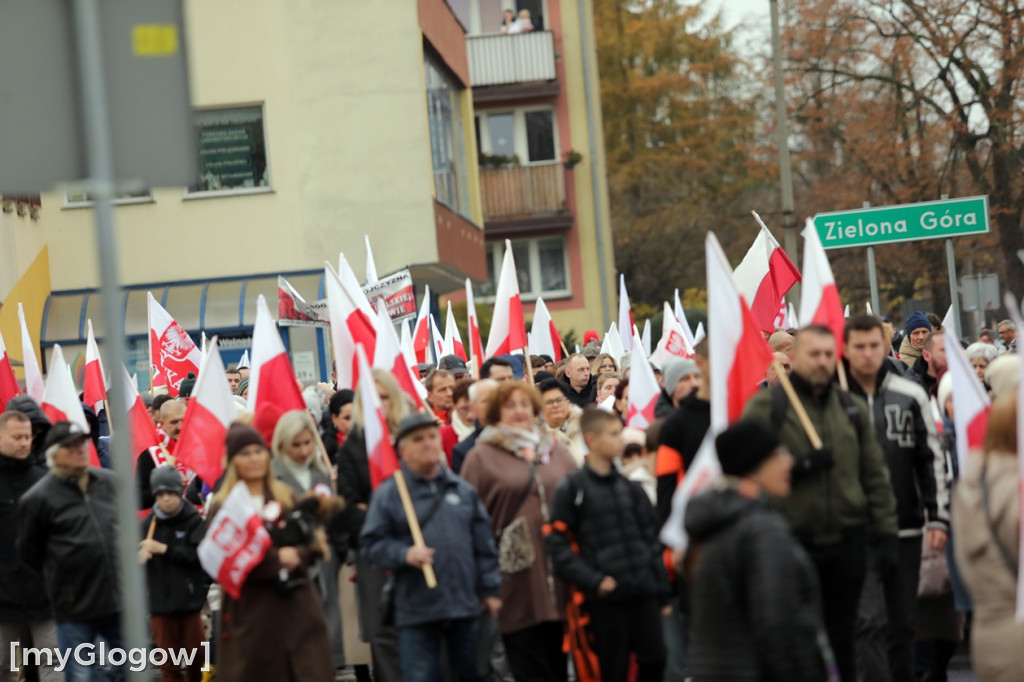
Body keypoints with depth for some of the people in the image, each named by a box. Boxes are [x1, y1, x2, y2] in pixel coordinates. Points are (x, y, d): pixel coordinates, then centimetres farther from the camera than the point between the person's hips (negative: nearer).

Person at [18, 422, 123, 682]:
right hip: (74, 608, -4)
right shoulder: (38, 498, -9)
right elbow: (29, 553, 0)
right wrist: (60, 575, 3)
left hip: (119, 599, 4)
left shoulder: (111, 482, 5)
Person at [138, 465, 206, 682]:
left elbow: (198, 555, -16)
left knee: (195, 655, 12)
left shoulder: (193, 520, -5)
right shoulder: (147, 525, -4)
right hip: (160, 601, 0)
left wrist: (164, 549, -18)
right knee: (169, 661, 7)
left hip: (190, 599, 0)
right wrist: (140, 557, -32)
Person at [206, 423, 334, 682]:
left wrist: (297, 555, -15)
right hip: (249, 610, -2)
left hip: (297, 604, 2)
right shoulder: (222, 506, 2)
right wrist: (275, 559, -16)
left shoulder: (287, 496, 13)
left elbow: (313, 543, 7)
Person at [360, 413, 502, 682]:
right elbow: (371, 543, -4)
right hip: (417, 609, -3)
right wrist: (405, 554, -20)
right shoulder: (388, 494, -2)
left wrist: (490, 589, 10)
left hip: (465, 606, 3)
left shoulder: (463, 489, 10)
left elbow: (484, 545, 12)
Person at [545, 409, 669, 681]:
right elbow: (557, 543, -8)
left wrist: (662, 592, 12)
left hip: (644, 591, 4)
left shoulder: (630, 488, 12)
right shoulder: (571, 489, -3)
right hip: (606, 597, -4)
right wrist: (593, 580, -16)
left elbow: (651, 540, 15)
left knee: (654, 660, 3)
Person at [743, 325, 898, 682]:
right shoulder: (765, 407, -3)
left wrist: (886, 529, 8)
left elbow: (875, 474, 13)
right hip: (792, 541, -3)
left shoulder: (853, 407, 11)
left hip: (847, 540, 3)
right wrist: (798, 466, -19)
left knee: (843, 636, 12)